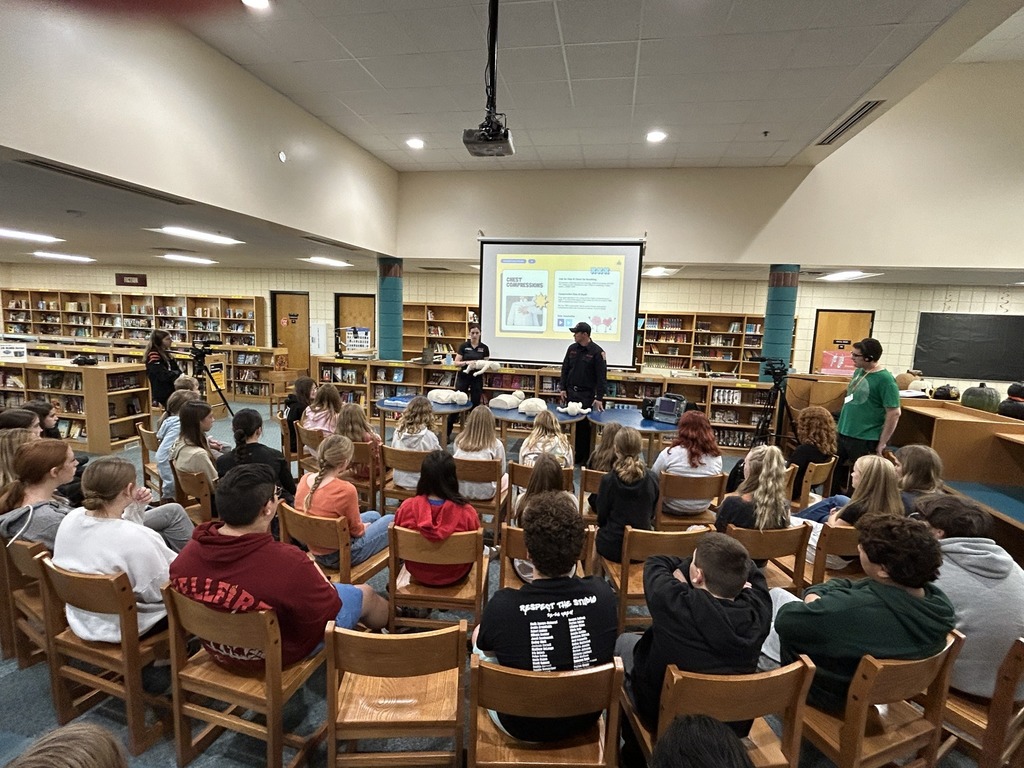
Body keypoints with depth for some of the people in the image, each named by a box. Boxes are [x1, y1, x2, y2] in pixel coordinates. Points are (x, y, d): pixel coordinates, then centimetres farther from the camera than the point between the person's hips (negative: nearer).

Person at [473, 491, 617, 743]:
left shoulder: (502, 605, -32)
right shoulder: (603, 595, -25)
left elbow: (489, 649, -7)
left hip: (520, 728, -2)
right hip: (585, 721, 3)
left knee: (478, 634, 21)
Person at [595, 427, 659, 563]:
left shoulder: (608, 480, -19)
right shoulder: (652, 479, -11)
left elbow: (601, 517, -6)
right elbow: (651, 514, 3)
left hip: (613, 548, -3)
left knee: (597, 531, 29)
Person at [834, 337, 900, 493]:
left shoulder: (885, 379, -16)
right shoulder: (858, 371, 7)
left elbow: (894, 413, -17)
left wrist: (882, 443, -16)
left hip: (865, 440, -8)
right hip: (843, 434, 8)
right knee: (836, 473, 17)